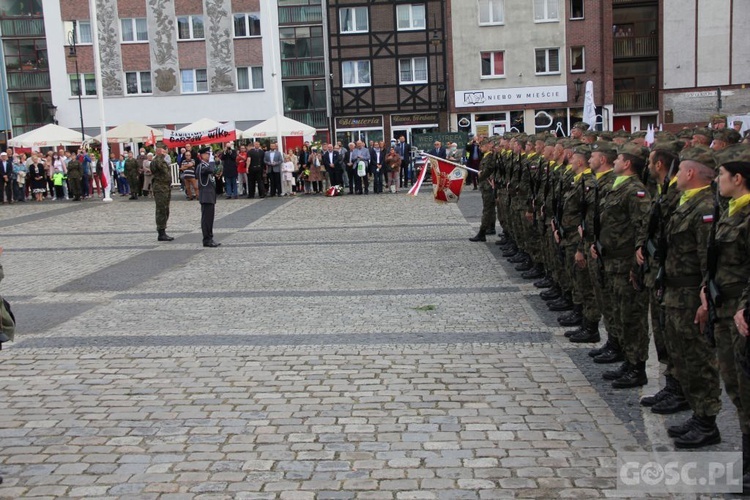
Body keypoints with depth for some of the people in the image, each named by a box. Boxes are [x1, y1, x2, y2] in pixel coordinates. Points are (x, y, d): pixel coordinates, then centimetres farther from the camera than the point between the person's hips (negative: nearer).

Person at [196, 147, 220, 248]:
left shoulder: (207, 165, 18)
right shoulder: (201, 167, -13)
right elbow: (212, 169, -30)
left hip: (210, 196, 10)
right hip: (206, 197, -10)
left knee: (209, 218, 12)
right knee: (206, 218, -6)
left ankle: (209, 239, 17)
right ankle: (207, 240, -4)